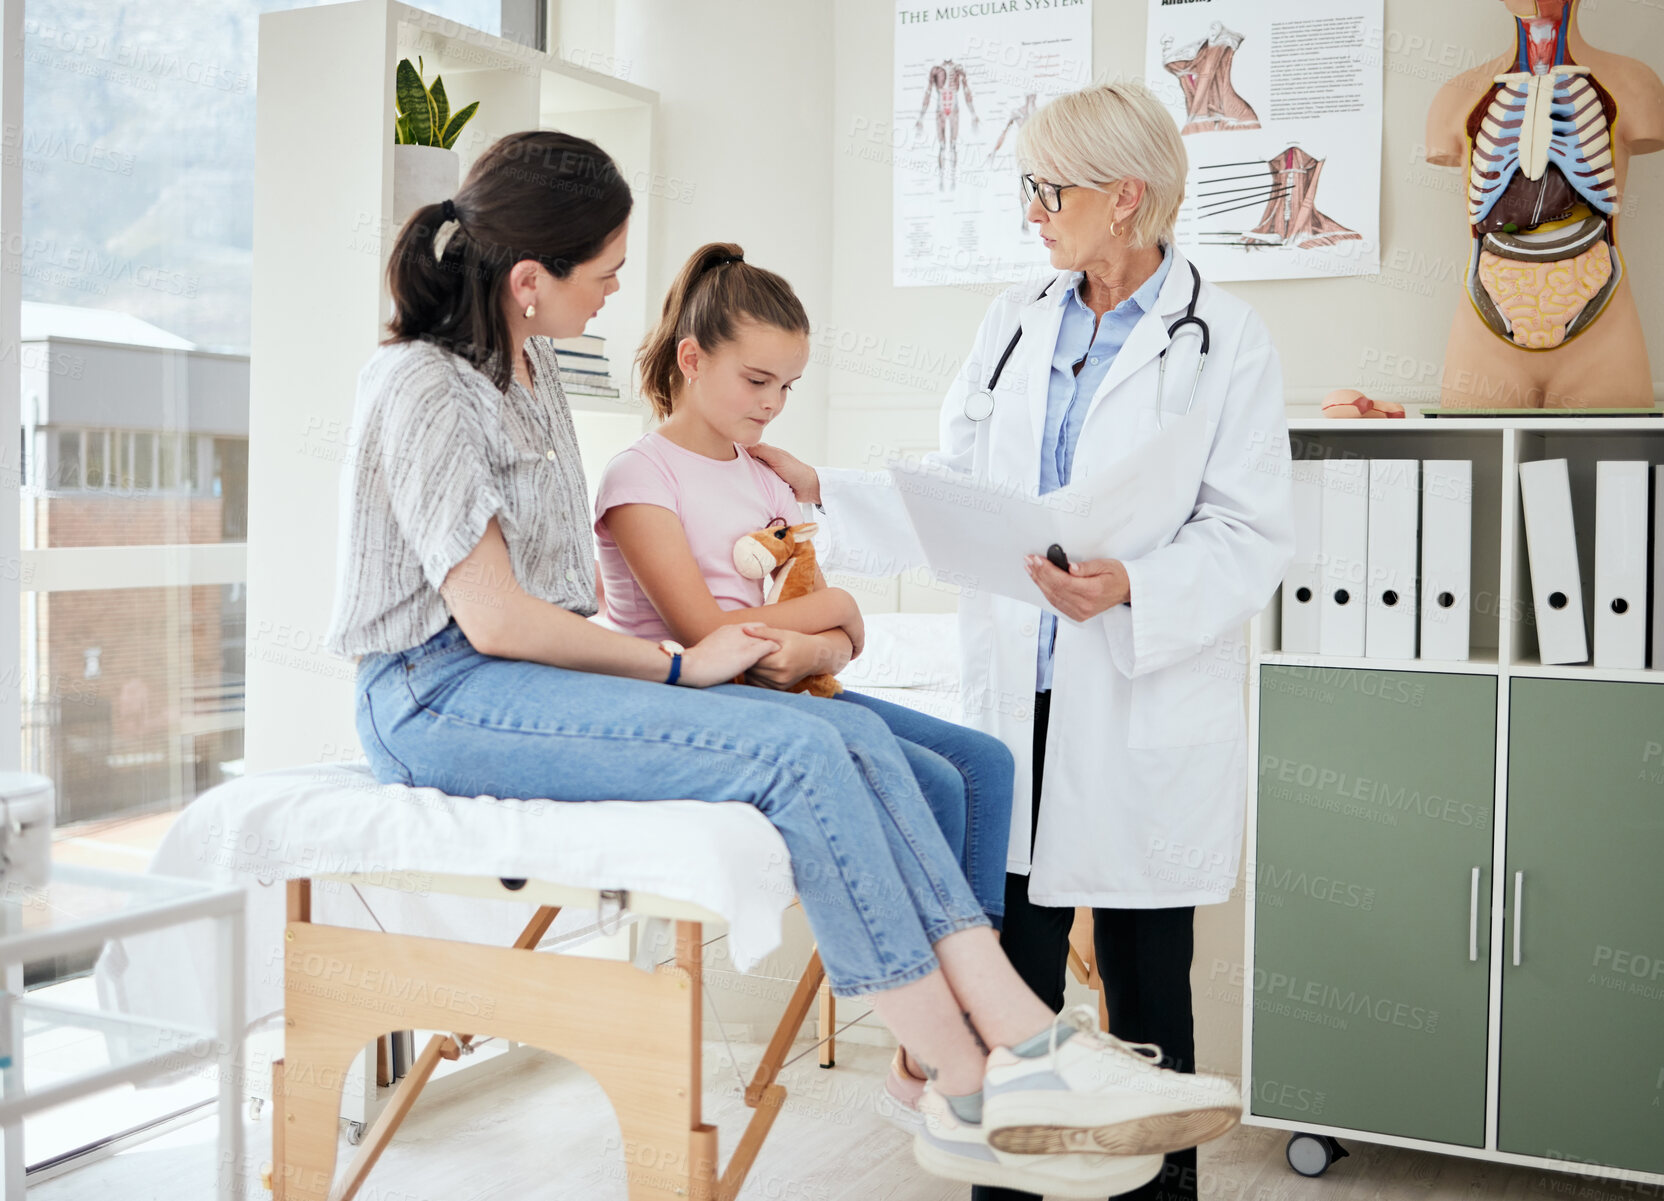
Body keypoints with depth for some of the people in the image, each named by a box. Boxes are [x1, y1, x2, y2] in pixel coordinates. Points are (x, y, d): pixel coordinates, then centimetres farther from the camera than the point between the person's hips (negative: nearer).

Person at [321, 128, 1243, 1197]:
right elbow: (492, 618, -18)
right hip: (439, 696, -8)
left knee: (855, 738, -15)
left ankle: (1030, 1043, -22)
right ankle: (972, 1098, -18)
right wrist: (677, 666, -10)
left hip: (541, 666, 8)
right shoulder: (420, 386, -12)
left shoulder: (528, 361, 15)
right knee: (795, 755, -26)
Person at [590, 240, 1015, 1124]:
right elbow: (705, 633, -15)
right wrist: (825, 606, 0)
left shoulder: (765, 482, 20)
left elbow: (841, 637, 11)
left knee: (983, 762, -8)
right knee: (926, 783, -23)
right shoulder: (642, 474, -4)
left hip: (777, 694, 8)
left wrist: (808, 651, -14)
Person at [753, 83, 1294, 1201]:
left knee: (1146, 989, 8)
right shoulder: (1017, 319, 12)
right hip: (1017, 698, 4)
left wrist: (1133, 587, -24)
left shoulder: (1225, 338, -3)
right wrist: (818, 488, 5)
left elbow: (1254, 535, -8)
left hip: (1147, 718, -4)